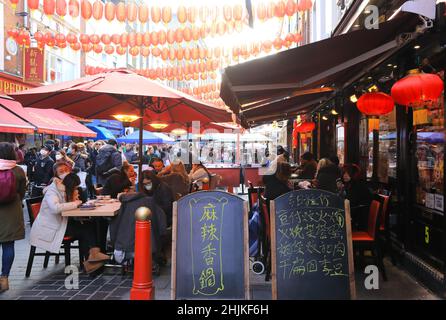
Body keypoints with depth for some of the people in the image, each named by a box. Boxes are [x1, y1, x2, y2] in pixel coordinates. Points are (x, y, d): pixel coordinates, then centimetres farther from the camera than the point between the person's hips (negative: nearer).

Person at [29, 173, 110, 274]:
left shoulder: (64, 191, 10)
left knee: (89, 226, -14)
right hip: (49, 228, -8)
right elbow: (56, 208, -36)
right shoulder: (52, 192, -16)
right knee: (85, 230, -22)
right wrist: (74, 204, -25)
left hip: (61, 222, 8)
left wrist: (74, 199, -8)